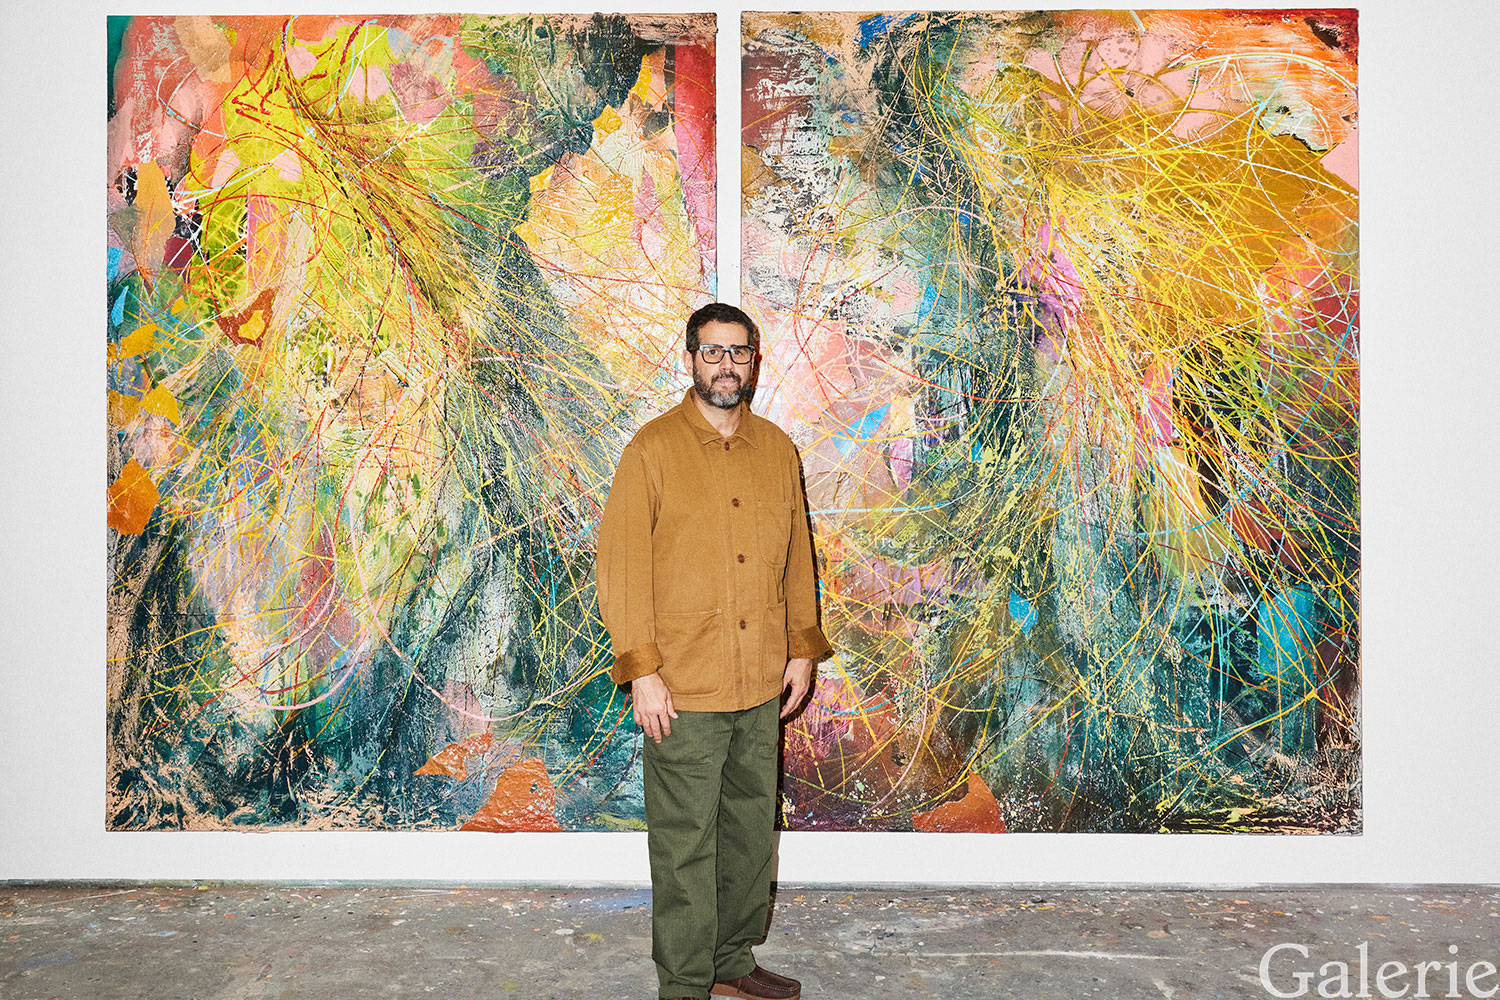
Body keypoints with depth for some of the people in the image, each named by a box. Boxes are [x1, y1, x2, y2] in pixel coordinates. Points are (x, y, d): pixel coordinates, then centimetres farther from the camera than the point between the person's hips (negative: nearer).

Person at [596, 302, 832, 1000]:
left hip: (762, 683, 5)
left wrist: (802, 649, 10)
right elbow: (621, 566, -9)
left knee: (751, 829, 16)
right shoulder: (652, 450, -7)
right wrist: (642, 672, -13)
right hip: (684, 686, -5)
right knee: (685, 842, 4)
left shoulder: (777, 449, 8)